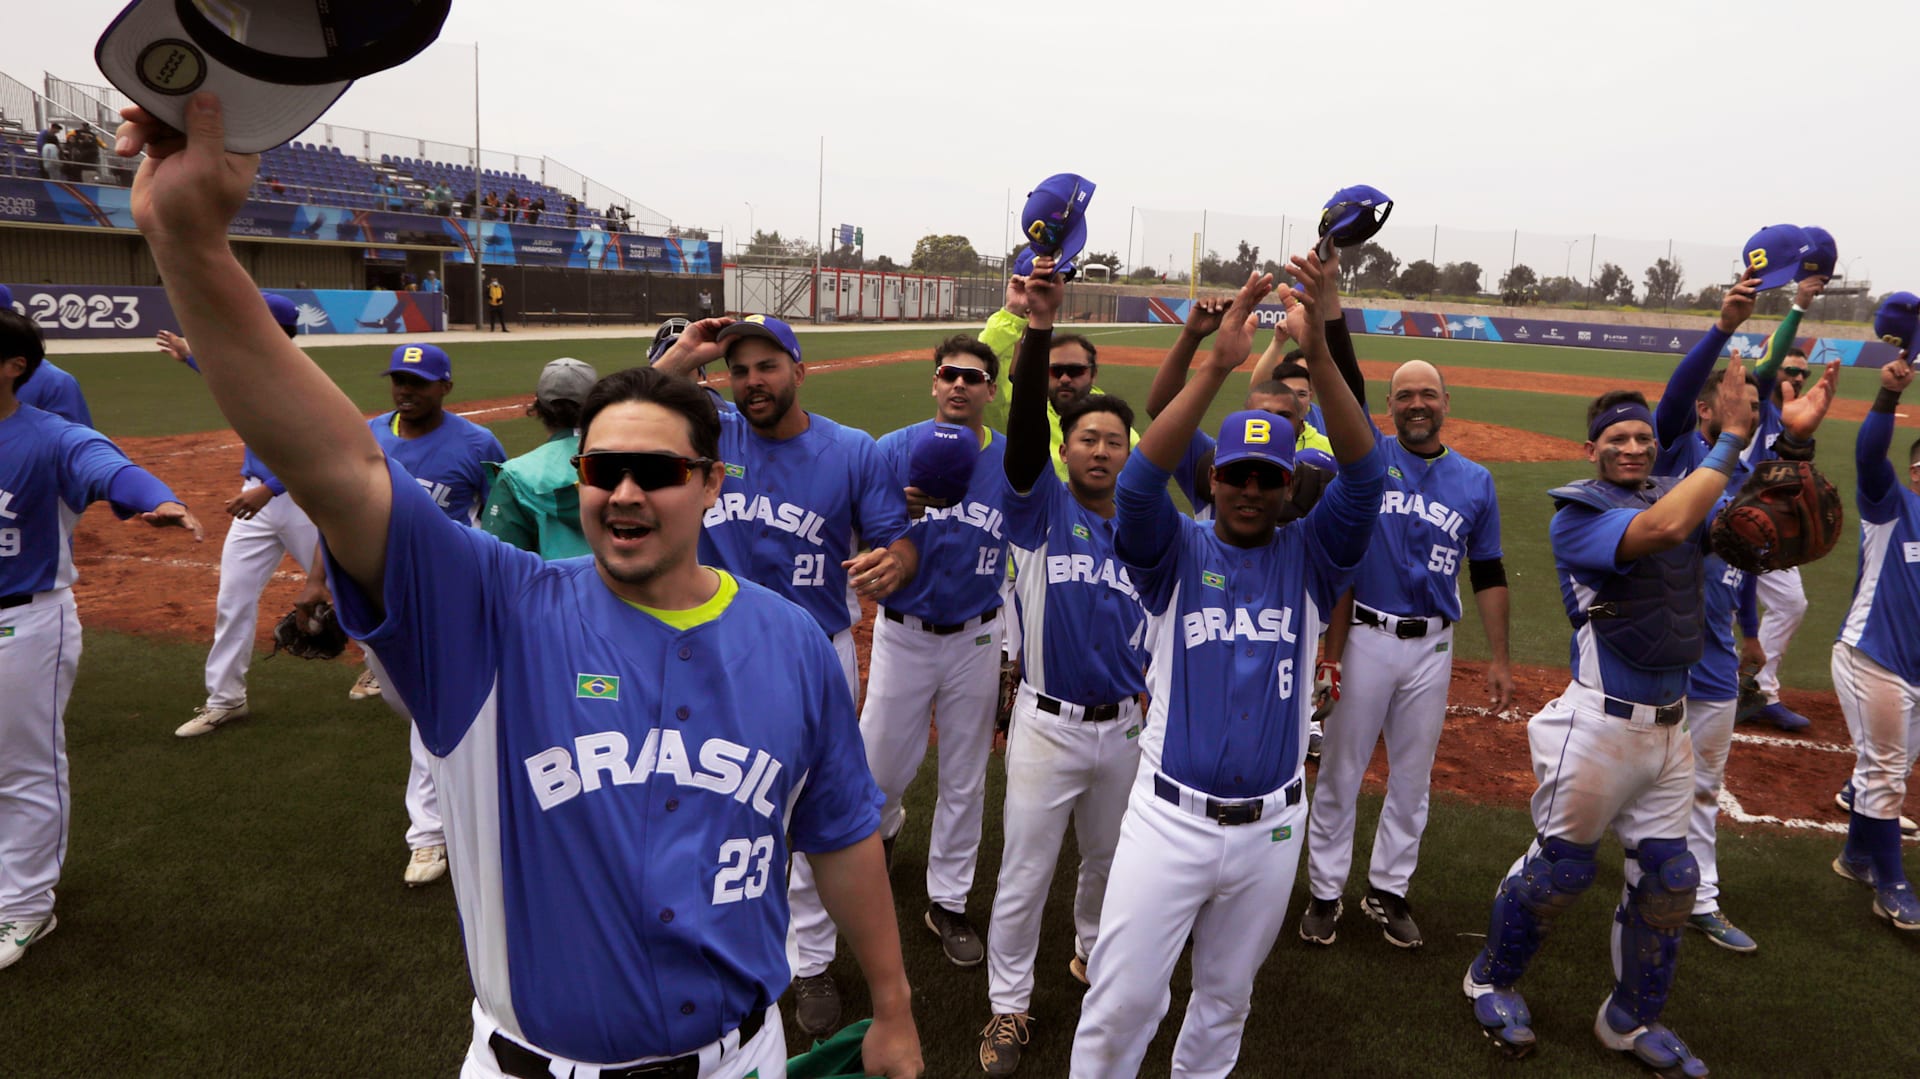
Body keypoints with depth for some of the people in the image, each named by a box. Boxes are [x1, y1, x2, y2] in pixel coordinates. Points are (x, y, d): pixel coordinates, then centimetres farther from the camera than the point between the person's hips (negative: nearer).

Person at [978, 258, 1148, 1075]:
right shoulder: (1041, 508, -8)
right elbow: (1025, 429, -26)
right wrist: (1038, 329, -40)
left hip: (1122, 728, 4)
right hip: (1048, 725, -4)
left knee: (1109, 861, 22)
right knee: (1025, 874, 6)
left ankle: (1094, 953, 48)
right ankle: (1008, 1007, 24)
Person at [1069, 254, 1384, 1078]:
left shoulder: (1307, 560, 0)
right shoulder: (1176, 553, -4)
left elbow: (1363, 478, -15)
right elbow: (1140, 483, -23)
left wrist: (1320, 353, -28)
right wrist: (1216, 365, -32)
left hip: (1270, 827, 2)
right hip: (1170, 819, -2)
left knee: (1225, 1000, 21)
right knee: (1120, 1004, 3)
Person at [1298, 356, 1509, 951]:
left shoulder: (1476, 481, 5)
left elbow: (1488, 574, 9)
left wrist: (1498, 658, 7)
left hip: (1432, 646, 3)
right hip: (1365, 636, -3)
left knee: (1413, 777, 13)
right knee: (1340, 772, 5)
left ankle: (1388, 890, 29)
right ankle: (1324, 892, 19)